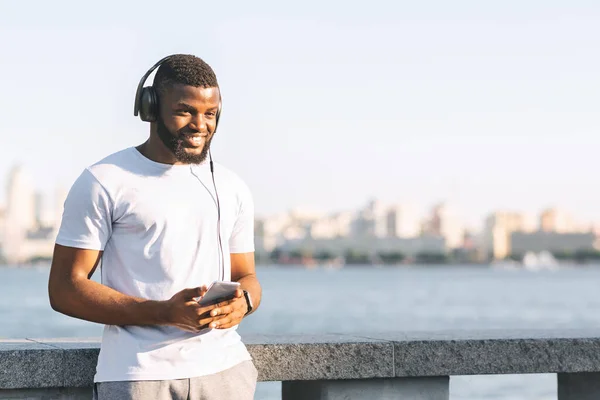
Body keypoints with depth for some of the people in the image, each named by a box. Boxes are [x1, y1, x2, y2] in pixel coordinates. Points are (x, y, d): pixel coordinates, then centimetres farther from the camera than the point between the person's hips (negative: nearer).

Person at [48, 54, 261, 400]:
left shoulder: (232, 189, 14)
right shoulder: (104, 183, -2)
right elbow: (65, 288, -6)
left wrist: (244, 301, -6)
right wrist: (164, 312, -18)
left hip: (224, 369, 4)